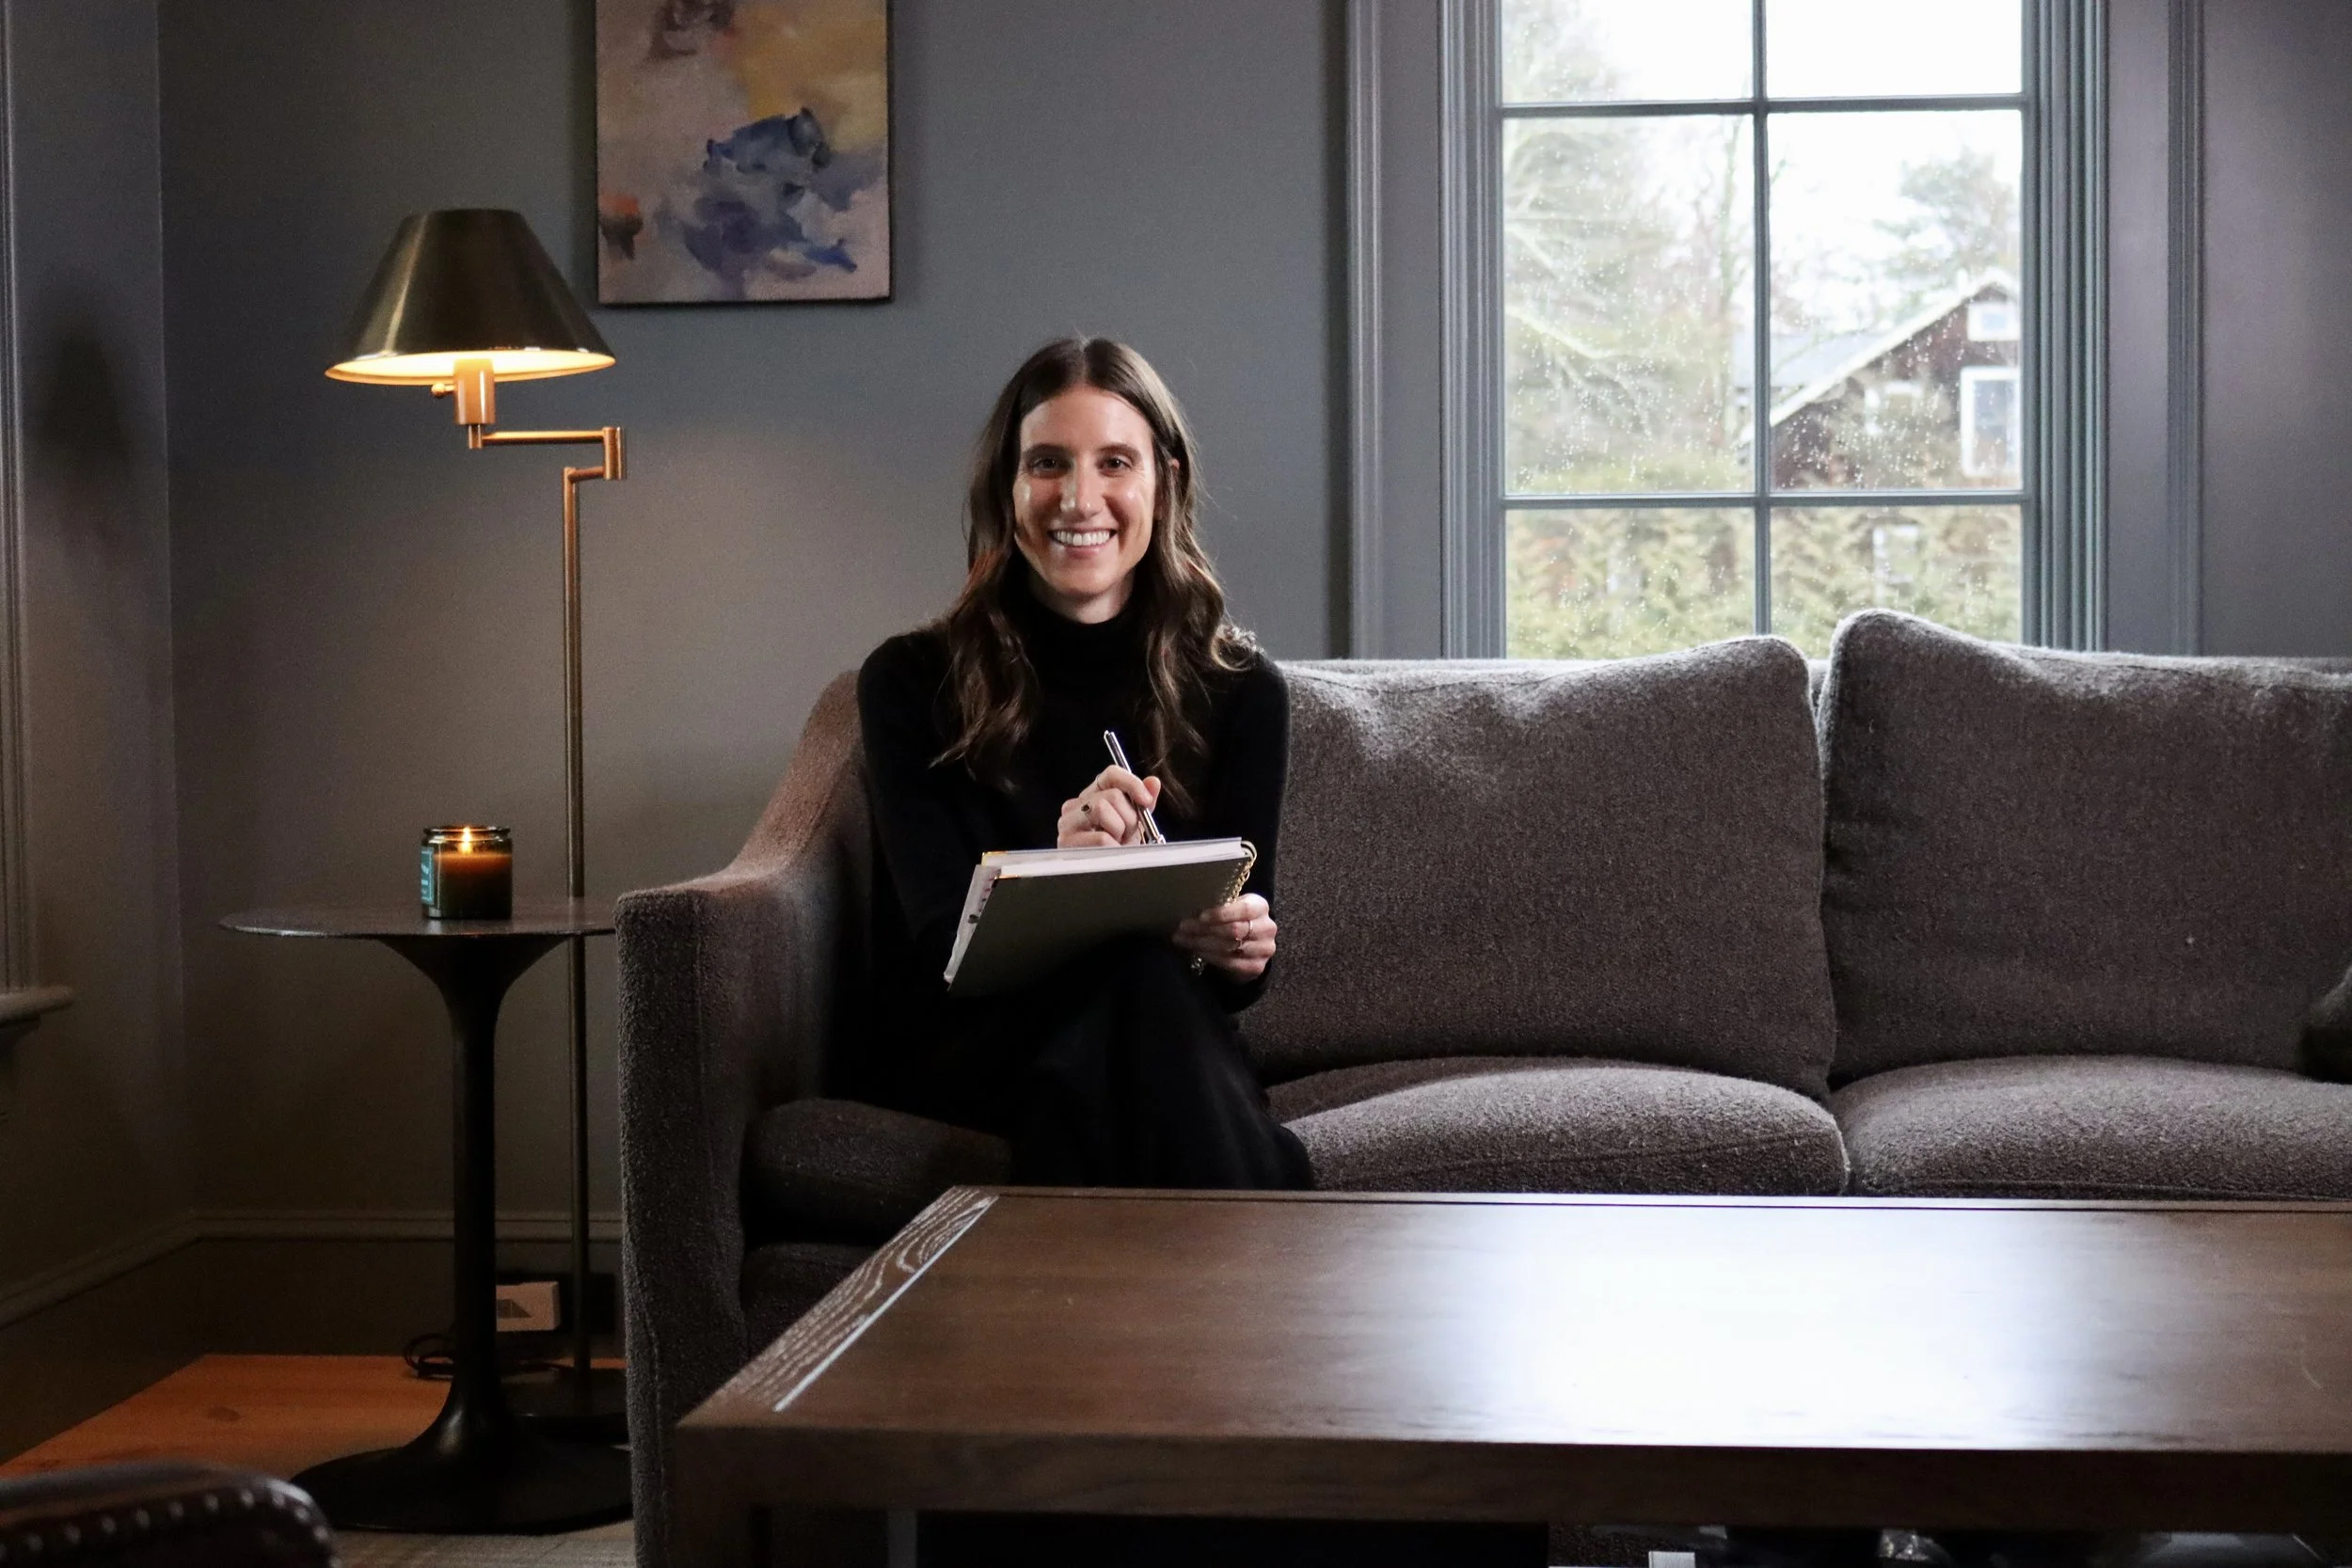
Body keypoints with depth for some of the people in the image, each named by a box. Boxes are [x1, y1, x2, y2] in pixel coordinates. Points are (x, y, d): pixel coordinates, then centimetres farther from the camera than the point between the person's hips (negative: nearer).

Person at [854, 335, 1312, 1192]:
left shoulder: (1240, 691, 6)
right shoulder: (913, 682, 1)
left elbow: (1243, 943, 6)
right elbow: (942, 944, -6)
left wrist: (1238, 946, -20)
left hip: (1171, 1044, 1)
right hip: (962, 1049, -1)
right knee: (1138, 973, -36)